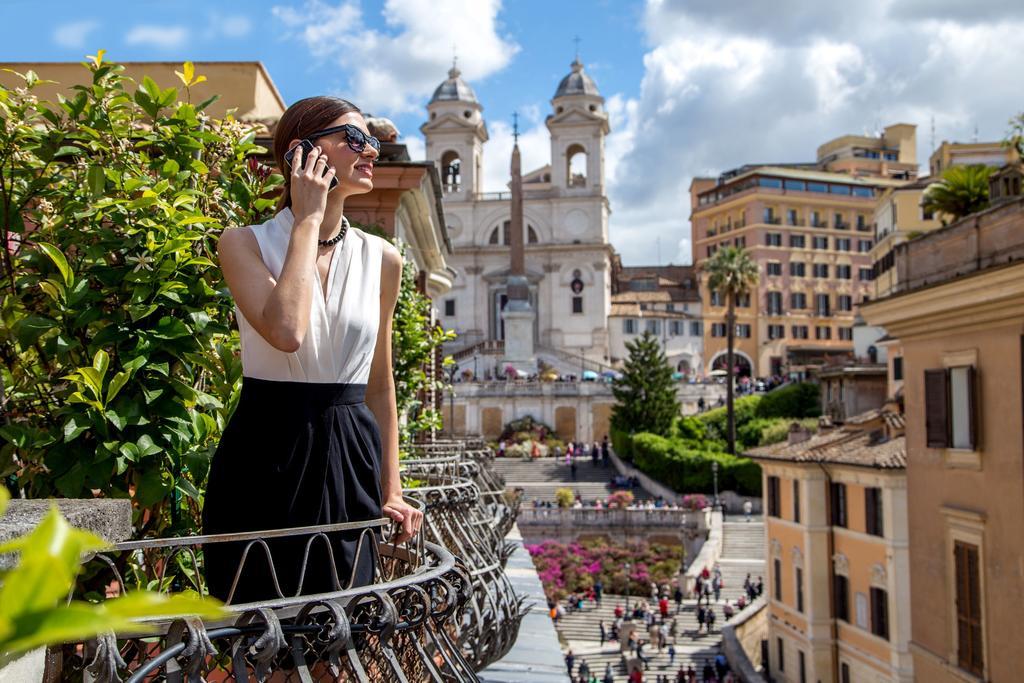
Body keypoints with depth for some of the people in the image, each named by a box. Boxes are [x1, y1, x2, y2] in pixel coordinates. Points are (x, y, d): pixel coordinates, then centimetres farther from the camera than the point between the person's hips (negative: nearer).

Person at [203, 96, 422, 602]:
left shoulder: (381, 259, 7)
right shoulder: (244, 244, -4)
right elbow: (286, 332, -25)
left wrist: (391, 492, 11)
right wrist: (308, 220, -15)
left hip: (348, 461, 4)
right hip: (265, 459, -3)